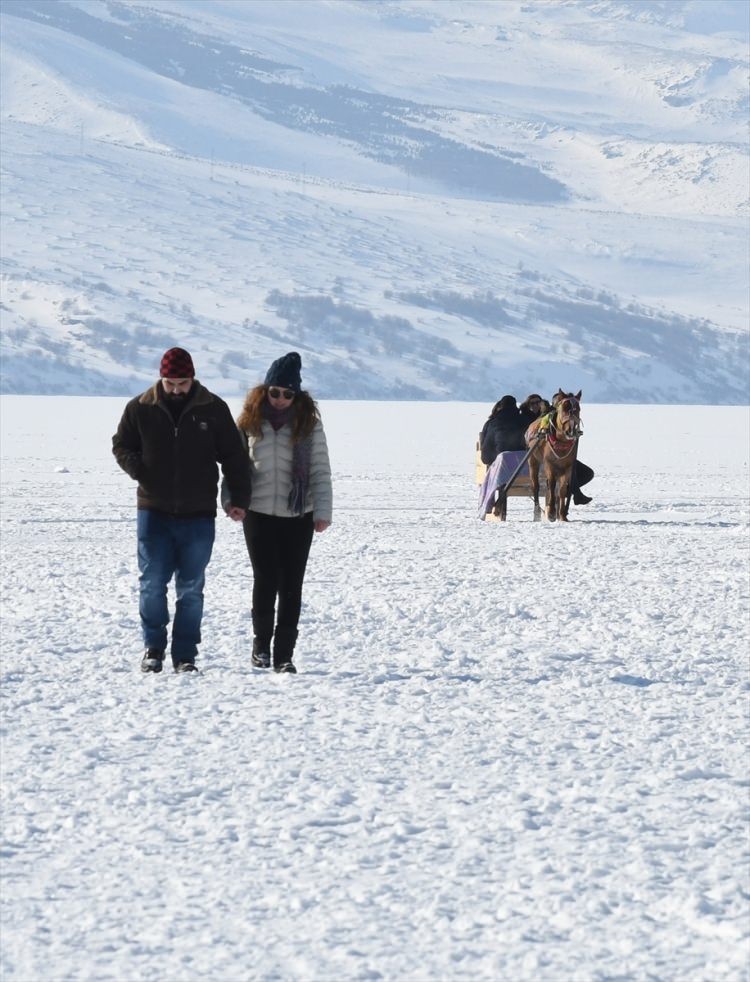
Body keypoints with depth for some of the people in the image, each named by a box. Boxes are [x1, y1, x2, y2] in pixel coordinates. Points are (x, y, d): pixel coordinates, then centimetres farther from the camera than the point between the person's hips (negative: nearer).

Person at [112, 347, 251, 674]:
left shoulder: (213, 409, -1)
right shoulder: (140, 408, 0)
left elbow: (234, 456, 4)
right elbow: (121, 445, 12)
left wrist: (238, 498, -1)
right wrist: (136, 467, -9)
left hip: (198, 515, 0)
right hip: (154, 512, 0)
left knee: (191, 589, 3)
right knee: (152, 583, -1)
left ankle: (185, 655, 10)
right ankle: (153, 647, 13)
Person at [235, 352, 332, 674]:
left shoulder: (308, 423, 0)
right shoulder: (251, 421, 2)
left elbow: (320, 471, -1)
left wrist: (322, 511, -9)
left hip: (298, 517, 0)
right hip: (259, 514, 0)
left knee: (291, 586, 1)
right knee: (266, 581, 1)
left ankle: (284, 654, 7)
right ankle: (261, 643, 19)